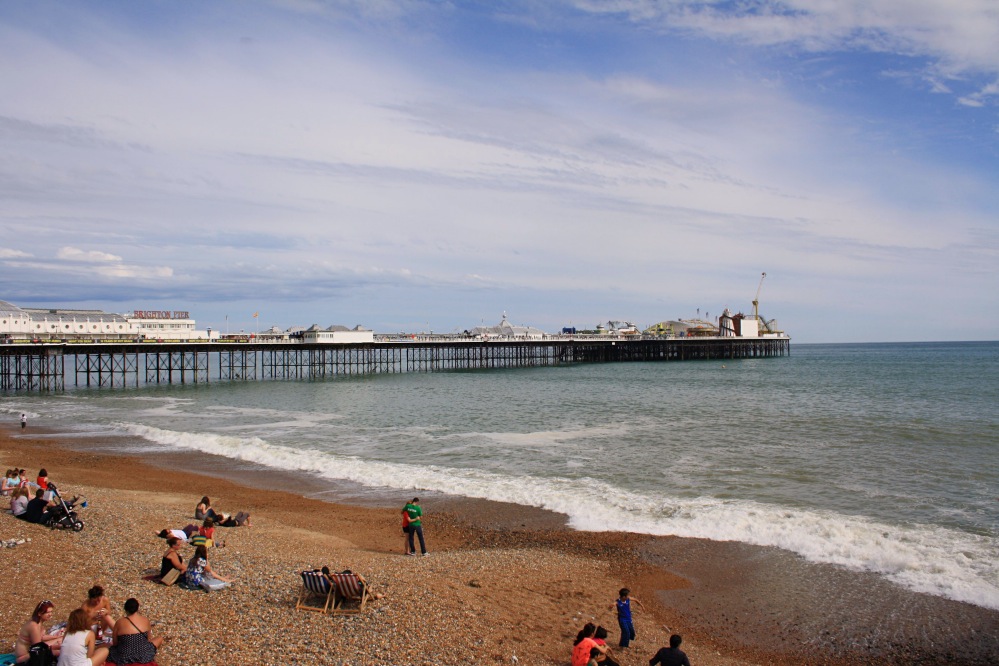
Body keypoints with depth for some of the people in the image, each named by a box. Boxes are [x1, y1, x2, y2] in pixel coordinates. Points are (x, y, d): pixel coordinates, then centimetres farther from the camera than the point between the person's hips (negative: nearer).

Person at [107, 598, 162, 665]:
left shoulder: (119, 623, -6)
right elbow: (149, 639, 9)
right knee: (160, 638, 25)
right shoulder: (145, 621, -2)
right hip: (144, 657, 0)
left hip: (124, 658, 0)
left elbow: (115, 643, 1)